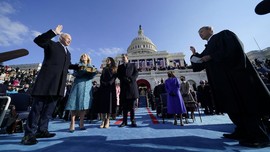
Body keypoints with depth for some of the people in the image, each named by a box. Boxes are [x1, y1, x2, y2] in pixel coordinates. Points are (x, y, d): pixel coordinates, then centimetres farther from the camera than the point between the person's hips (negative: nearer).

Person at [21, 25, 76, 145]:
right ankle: (29, 134, 9)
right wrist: (54, 32, -13)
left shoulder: (68, 53, 26)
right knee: (37, 107, -1)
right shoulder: (52, 44, 9)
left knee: (49, 108, 9)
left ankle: (42, 130, 19)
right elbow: (38, 40, -8)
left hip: (57, 84, 6)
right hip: (46, 80, -6)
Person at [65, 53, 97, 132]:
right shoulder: (78, 65, 15)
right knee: (75, 103, -8)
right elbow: (75, 74, 0)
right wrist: (83, 70, -15)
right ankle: (72, 123, -2)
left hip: (87, 86, 1)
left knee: (84, 104, -3)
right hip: (78, 84, -1)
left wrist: (92, 72, -14)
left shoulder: (91, 66, 19)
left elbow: (91, 76, 7)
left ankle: (81, 123, 4)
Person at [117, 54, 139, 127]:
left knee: (132, 105, 1)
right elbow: (118, 75, 7)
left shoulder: (132, 65, 16)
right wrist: (124, 79, -11)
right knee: (124, 105, 3)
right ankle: (124, 121, 12)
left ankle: (133, 121, 9)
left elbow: (136, 73, 4)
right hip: (124, 87, 2)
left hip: (132, 86, -1)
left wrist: (131, 79, -14)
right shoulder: (120, 66, 21)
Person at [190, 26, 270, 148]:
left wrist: (211, 57, -13)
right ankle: (242, 132, 17)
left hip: (235, 75, -7)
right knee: (233, 106, 8)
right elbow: (200, 65, 21)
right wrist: (195, 54, 11)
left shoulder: (224, 34, 6)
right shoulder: (207, 49, 23)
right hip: (222, 81, 8)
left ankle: (259, 137, 5)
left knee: (245, 104, -5)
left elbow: (234, 49, -12)